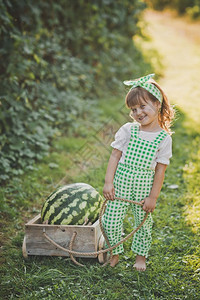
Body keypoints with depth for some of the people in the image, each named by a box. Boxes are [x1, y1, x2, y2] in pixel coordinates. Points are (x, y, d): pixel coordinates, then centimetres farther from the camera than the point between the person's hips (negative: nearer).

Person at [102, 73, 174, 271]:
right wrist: (108, 182, -7)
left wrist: (153, 197, -5)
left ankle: (140, 256, 35)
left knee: (144, 223, 12)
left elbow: (160, 170, -5)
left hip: (144, 185, -1)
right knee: (111, 220, 1)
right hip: (121, 182, 1)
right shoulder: (128, 130, -3)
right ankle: (115, 253, 24)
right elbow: (115, 156, -1)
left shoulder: (164, 138, -7)